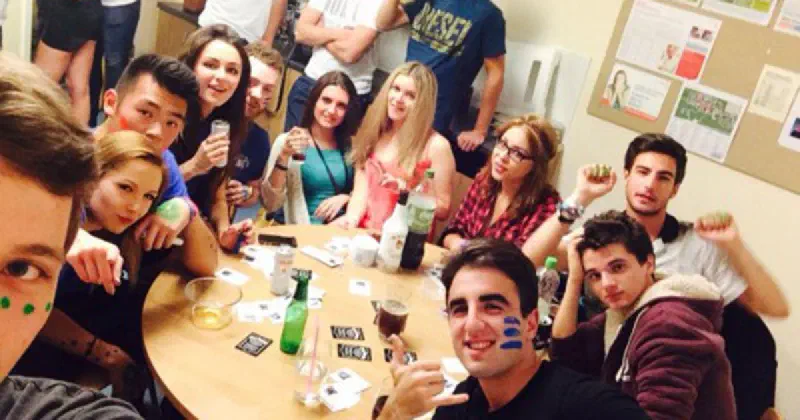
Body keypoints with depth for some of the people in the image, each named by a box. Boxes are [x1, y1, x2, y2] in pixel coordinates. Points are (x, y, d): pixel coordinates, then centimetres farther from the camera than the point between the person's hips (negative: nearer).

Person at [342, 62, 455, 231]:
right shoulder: (374, 132, 9)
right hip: (364, 232, 5)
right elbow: (361, 190, 3)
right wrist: (351, 217, -16)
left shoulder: (436, 146, -9)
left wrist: (405, 191, -17)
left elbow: (443, 210, -3)